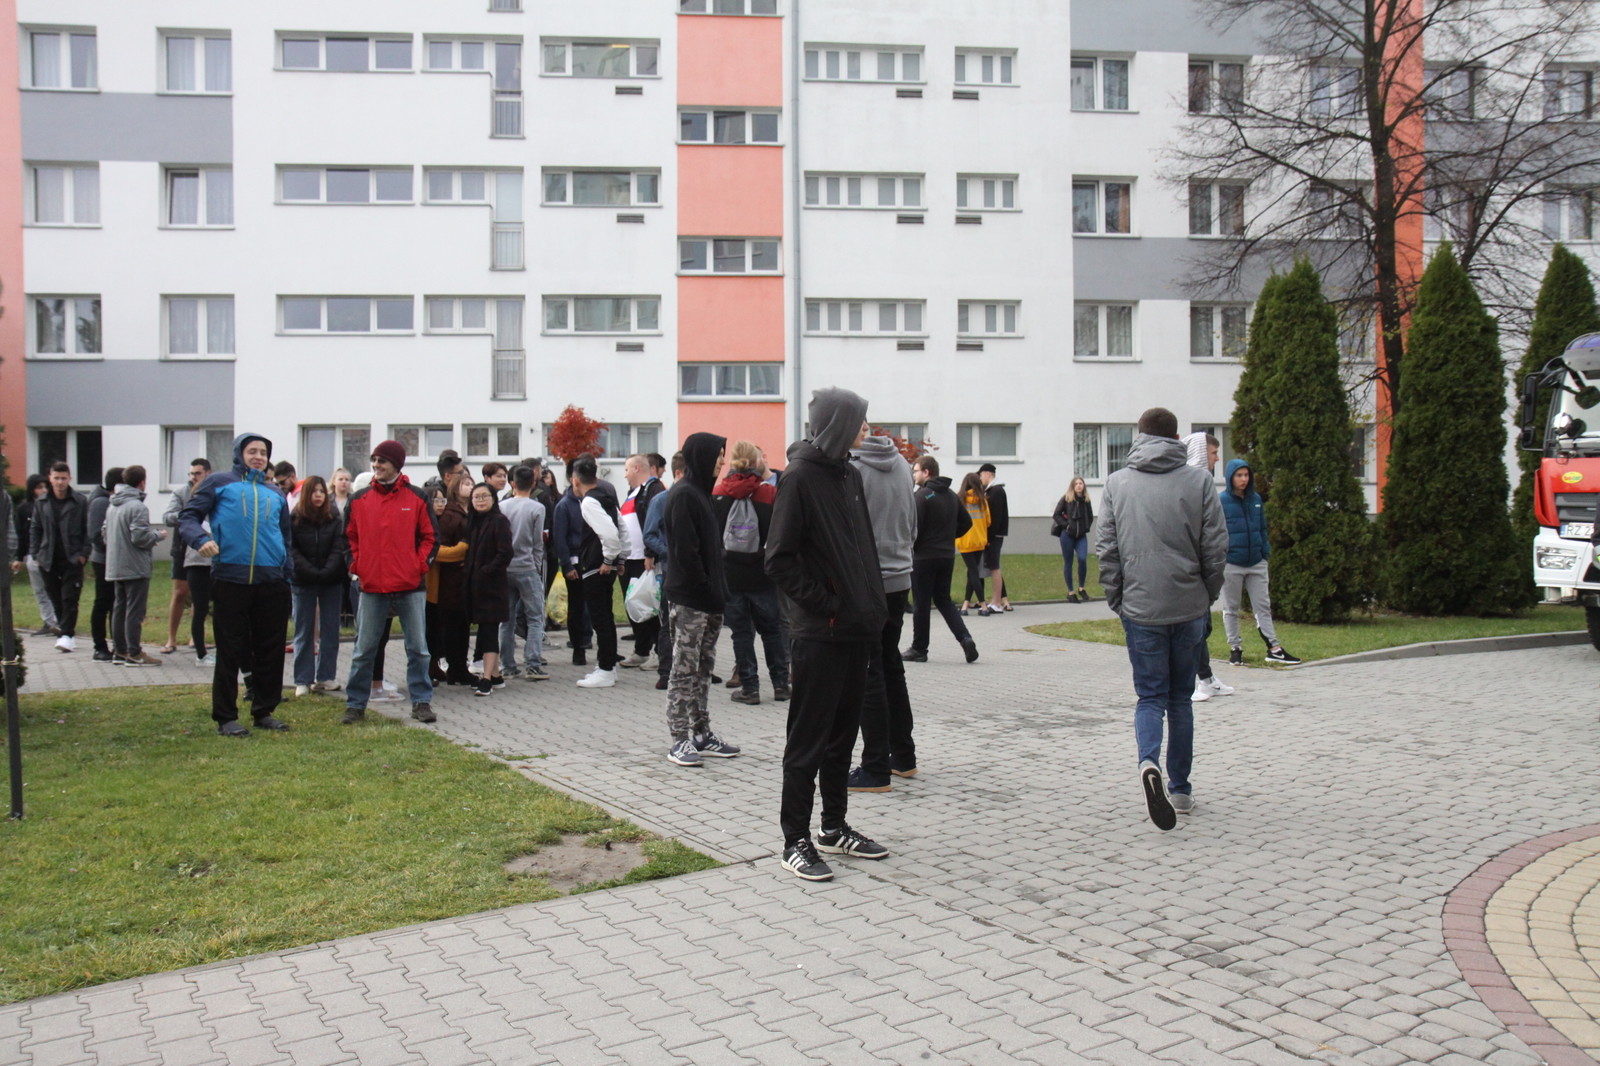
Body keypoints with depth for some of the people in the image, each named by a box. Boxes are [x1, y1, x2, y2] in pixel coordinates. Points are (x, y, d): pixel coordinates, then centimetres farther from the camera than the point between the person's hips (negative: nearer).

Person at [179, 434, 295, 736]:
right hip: (230, 580, -4)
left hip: (272, 583, 4)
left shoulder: (275, 494, 19)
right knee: (230, 652, 1)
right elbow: (188, 516, 2)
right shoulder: (219, 483, 7)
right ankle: (225, 717, 9)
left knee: (271, 651, 8)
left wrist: (288, 574, 14)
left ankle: (264, 711, 20)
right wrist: (200, 539, -18)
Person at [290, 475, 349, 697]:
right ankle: (303, 681, 5)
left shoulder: (334, 520, 5)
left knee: (330, 630, 3)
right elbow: (292, 551, -6)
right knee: (304, 632, 2)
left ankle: (326, 677, 10)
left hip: (331, 582, 2)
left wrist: (327, 572, -17)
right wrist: (312, 573, -16)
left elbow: (339, 549, -3)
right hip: (303, 583, -1)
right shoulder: (293, 519, 0)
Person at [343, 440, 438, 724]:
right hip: (371, 586, 1)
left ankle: (421, 702, 14)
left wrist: (420, 566, -4)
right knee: (364, 650, 7)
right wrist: (357, 568, 4)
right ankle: (355, 704, 17)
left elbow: (429, 537, 6)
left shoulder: (417, 498, 2)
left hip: (410, 586, -1)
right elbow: (350, 537, 15)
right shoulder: (359, 500, 6)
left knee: (418, 647, 4)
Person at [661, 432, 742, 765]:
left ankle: (701, 735, 20)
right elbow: (685, 552, -18)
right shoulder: (683, 495, -12)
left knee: (703, 669, 13)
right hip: (690, 599, -10)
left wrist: (719, 591, 11)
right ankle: (679, 741, 1)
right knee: (684, 671, -4)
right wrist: (710, 591, -16)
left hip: (708, 599, 10)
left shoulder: (700, 493, 17)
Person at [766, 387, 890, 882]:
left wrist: (871, 607, 10)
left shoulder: (849, 475, 13)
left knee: (843, 733, 16)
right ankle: (796, 840, 10)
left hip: (855, 629, 8)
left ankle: (834, 827, 28)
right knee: (808, 739, 0)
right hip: (818, 634, -8)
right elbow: (779, 559, -16)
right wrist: (824, 606, -15)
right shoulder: (801, 478, -12)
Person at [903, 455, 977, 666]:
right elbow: (966, 522, 16)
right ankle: (965, 638, -2)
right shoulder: (951, 496, 11)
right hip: (947, 556, 7)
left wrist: (909, 546, -2)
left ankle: (919, 649, 10)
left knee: (921, 604, 3)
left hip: (924, 556, -7)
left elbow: (914, 527, -18)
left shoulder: (921, 496, -12)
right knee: (943, 600, 15)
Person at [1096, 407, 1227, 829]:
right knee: (1181, 697, 13)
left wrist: (1116, 600, 8)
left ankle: (1149, 763, -22)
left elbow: (1106, 550, -1)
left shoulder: (1116, 483, 0)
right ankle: (1180, 789, 19)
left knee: (1150, 695, 6)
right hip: (1188, 608, 1)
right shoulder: (1199, 481, -2)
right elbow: (1216, 549, -2)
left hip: (1140, 608, 0)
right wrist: (1208, 597, 11)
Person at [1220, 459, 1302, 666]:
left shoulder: (1256, 499, 8)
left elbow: (1262, 528, 15)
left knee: (1263, 606, 8)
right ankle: (1235, 649, 16)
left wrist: (1266, 552, 7)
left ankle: (1274, 648, 12)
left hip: (1256, 563, 4)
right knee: (1231, 609, 7)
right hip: (1231, 564, -4)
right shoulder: (1221, 500, -7)